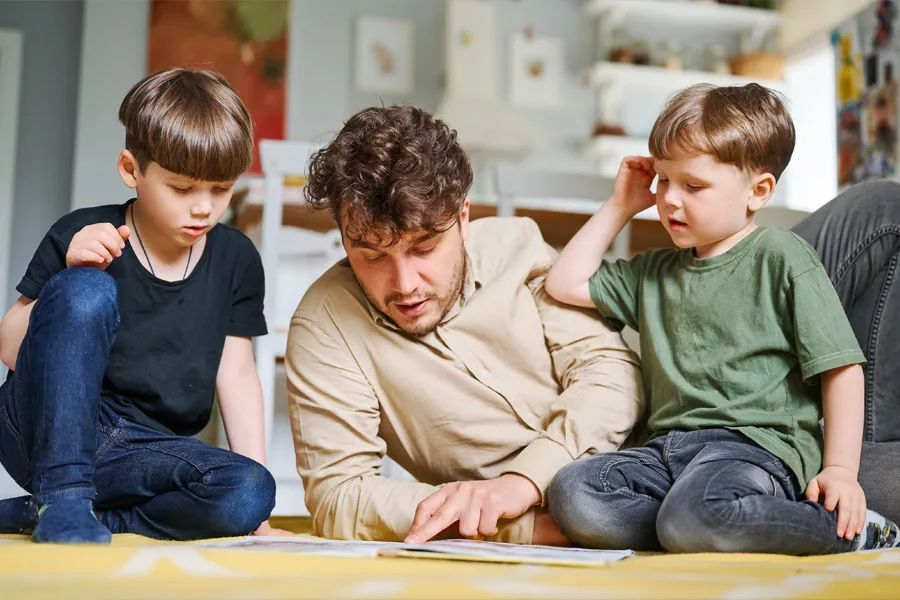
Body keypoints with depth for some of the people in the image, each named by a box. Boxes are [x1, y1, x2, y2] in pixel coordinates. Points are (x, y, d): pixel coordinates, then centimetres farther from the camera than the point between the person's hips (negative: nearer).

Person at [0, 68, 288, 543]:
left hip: (142, 452, 4)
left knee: (251, 492, -28)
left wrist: (252, 502, -1)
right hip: (48, 430, -4)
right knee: (86, 291, -28)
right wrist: (70, 273, -20)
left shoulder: (235, 259, 6)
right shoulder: (82, 237, -4)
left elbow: (236, 372, 7)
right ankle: (61, 498, -23)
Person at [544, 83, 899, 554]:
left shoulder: (781, 257, 3)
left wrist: (839, 470, -10)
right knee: (570, 493, -22)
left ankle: (846, 528, -15)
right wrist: (619, 207, 22)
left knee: (691, 519, -37)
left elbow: (841, 368, -1)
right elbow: (566, 284, 24)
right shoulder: (654, 272, 22)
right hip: (669, 447, 6)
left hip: (757, 445, -5)